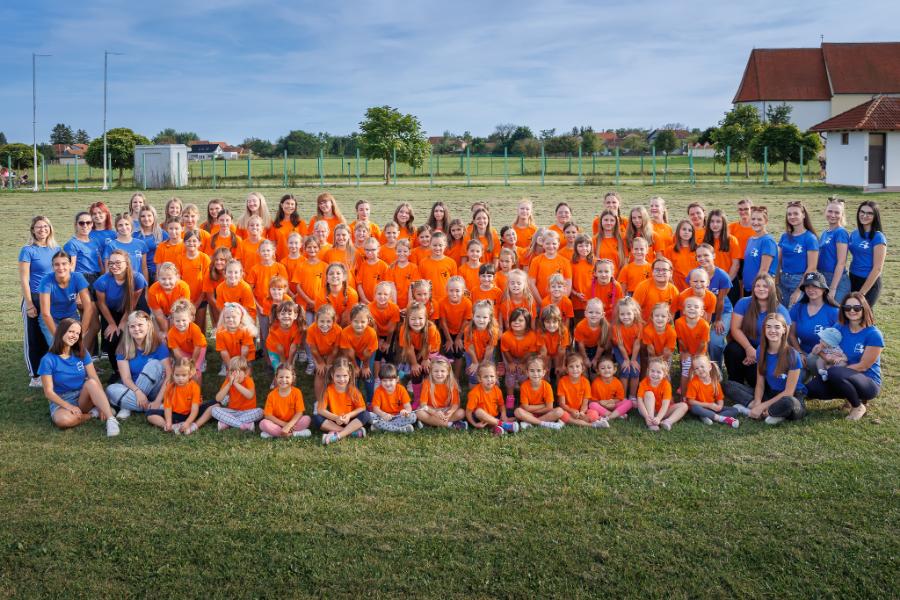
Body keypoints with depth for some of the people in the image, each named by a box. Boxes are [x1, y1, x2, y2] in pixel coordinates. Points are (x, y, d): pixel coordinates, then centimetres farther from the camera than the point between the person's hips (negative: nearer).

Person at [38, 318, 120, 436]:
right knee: (63, 420, -38)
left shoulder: (82, 354, 1)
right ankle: (93, 413, -15)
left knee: (91, 382, -32)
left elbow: (95, 379, -6)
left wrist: (102, 403, -20)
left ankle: (111, 420, -39)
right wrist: (69, 406, -24)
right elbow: (49, 392, -10)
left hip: (83, 397, 3)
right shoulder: (48, 360, -8)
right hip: (61, 401, -2)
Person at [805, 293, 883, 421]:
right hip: (846, 379, 6)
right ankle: (852, 396, 6)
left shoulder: (874, 334, -14)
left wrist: (837, 370, -17)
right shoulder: (839, 328, 2)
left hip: (869, 382, -6)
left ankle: (859, 406, -9)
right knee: (811, 388, -18)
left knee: (834, 374, -35)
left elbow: (863, 366, -14)